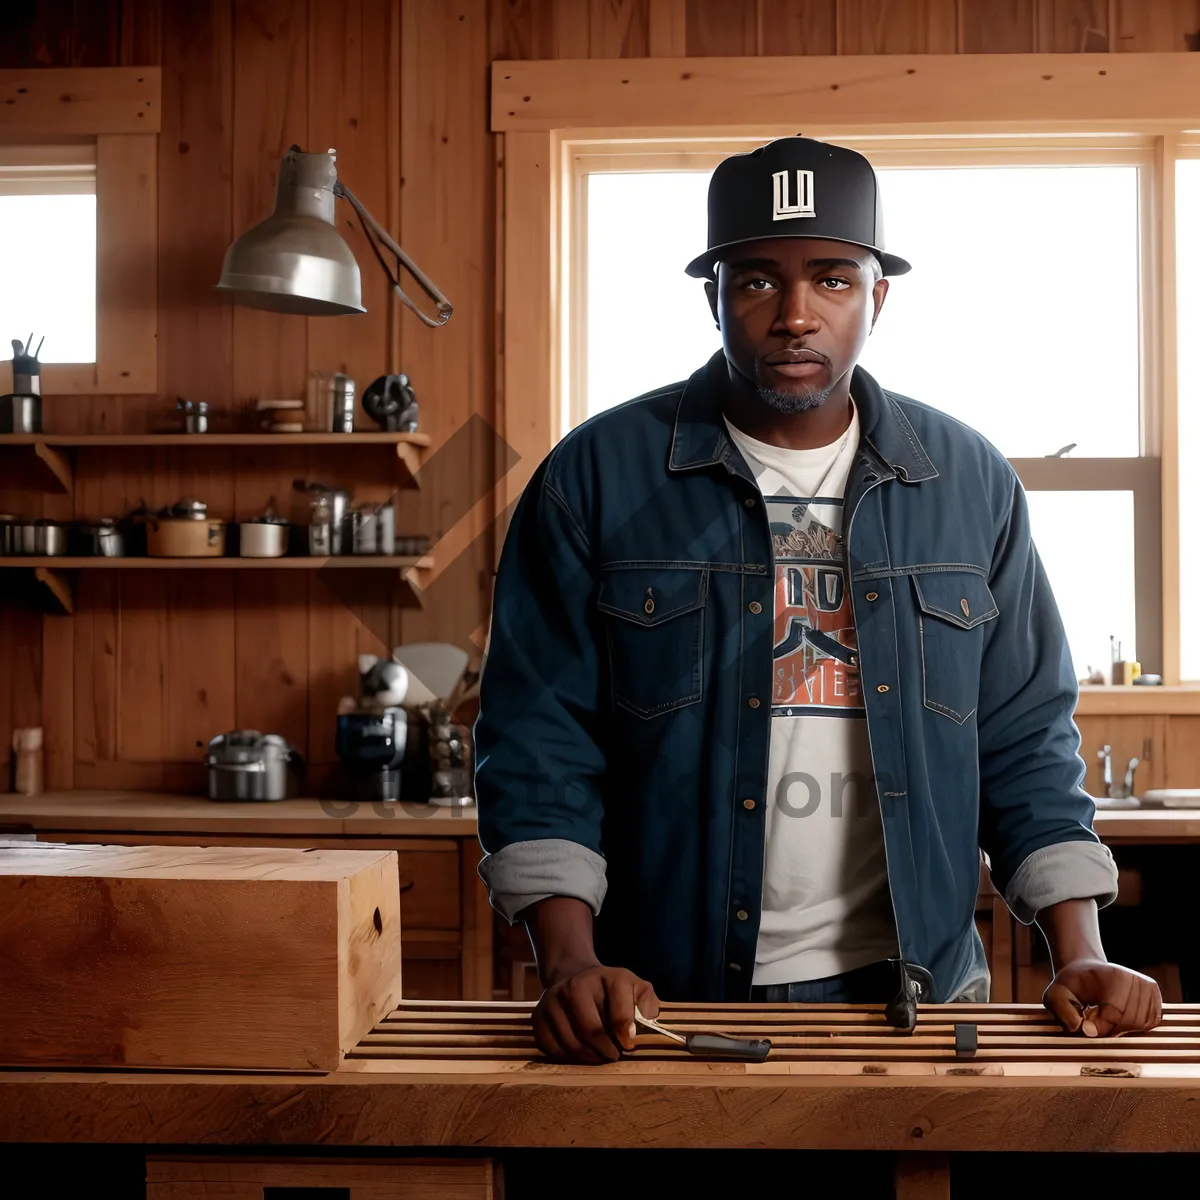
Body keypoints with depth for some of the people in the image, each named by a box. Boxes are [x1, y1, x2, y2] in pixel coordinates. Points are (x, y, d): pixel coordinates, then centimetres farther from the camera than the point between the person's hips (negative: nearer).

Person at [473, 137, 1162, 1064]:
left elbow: (1027, 743, 6)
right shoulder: (597, 478, -6)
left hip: (914, 988, 2)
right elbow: (537, 739, -6)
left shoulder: (971, 483, 2)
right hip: (668, 1001, -2)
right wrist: (571, 962, -17)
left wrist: (1081, 955, -4)